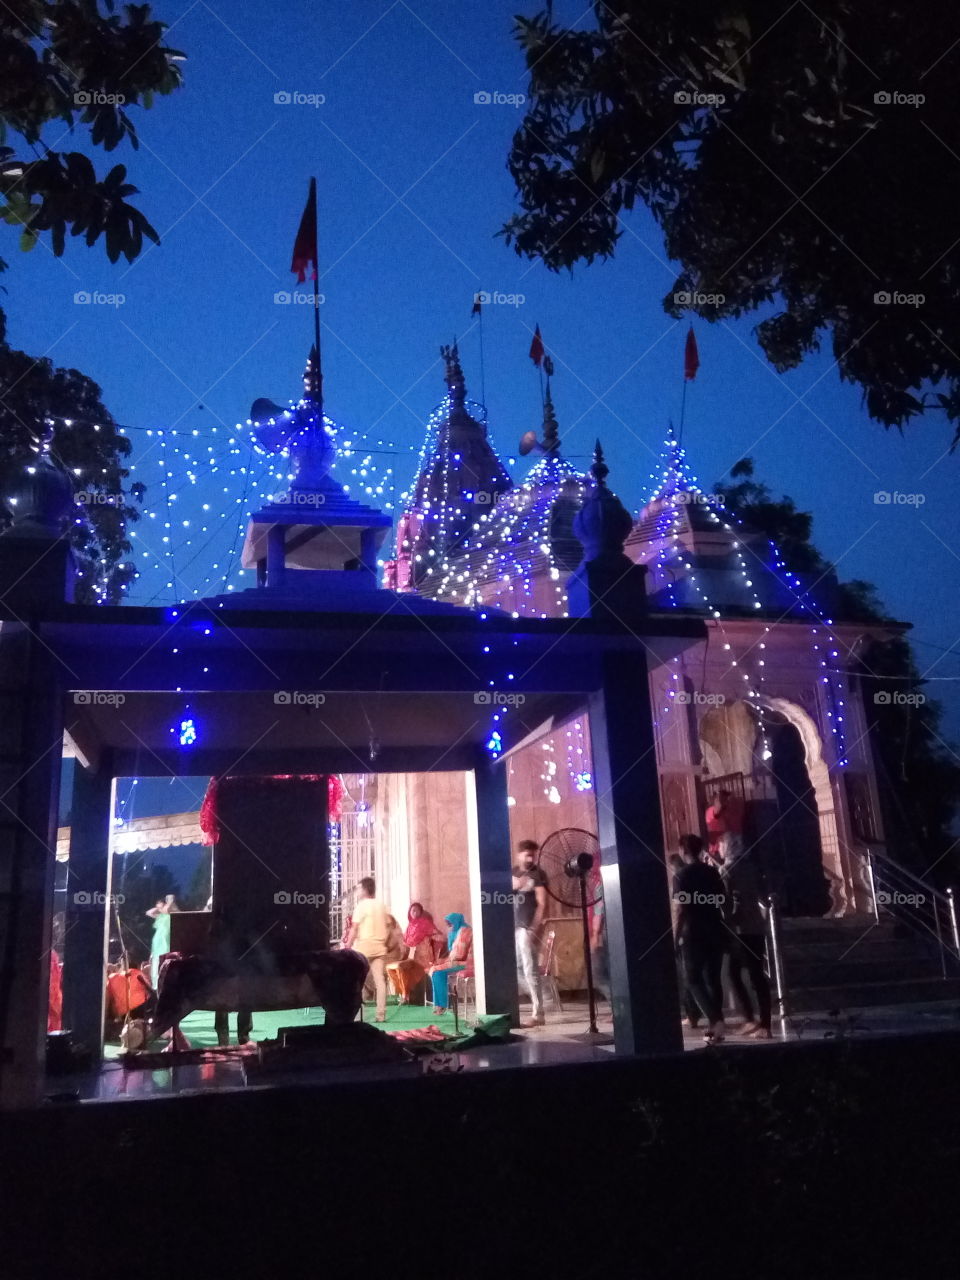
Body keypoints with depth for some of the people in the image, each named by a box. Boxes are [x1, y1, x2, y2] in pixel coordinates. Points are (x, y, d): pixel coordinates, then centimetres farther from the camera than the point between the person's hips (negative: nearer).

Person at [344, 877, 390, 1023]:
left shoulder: (361, 905, -8)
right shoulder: (381, 905, 9)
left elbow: (354, 929, -11)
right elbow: (387, 928, 12)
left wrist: (347, 946, -6)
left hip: (363, 946, -5)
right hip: (379, 947, 5)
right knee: (380, 980, 4)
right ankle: (381, 1014, 3)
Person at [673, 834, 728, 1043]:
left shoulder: (682, 874, -8)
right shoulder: (712, 872, 8)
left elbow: (681, 907, -12)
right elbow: (724, 901, 11)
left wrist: (677, 934, -7)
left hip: (694, 933, -5)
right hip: (716, 930, 5)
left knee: (693, 979, 2)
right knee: (713, 978, 12)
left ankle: (715, 1020, -14)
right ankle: (715, 1023, 13)